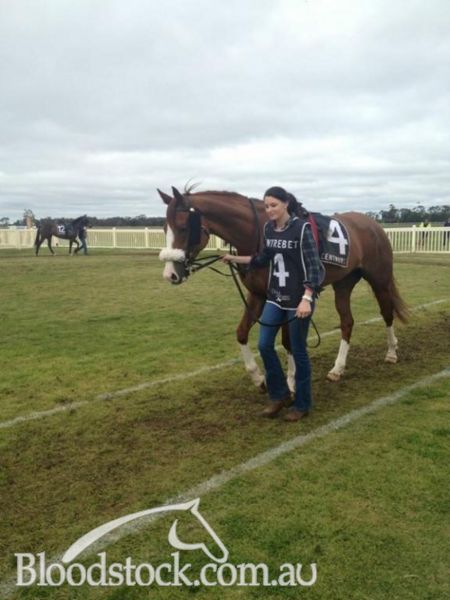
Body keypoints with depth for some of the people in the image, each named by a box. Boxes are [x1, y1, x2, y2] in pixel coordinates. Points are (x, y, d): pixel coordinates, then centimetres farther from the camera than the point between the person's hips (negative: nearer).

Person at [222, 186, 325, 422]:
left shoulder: (302, 228, -14)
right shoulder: (268, 228, 4)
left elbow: (313, 266, -17)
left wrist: (307, 299, -26)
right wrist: (235, 258, 12)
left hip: (298, 300, -6)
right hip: (275, 298, 6)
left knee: (298, 351, 4)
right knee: (264, 345, 5)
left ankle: (302, 404, 21)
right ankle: (280, 395, 24)